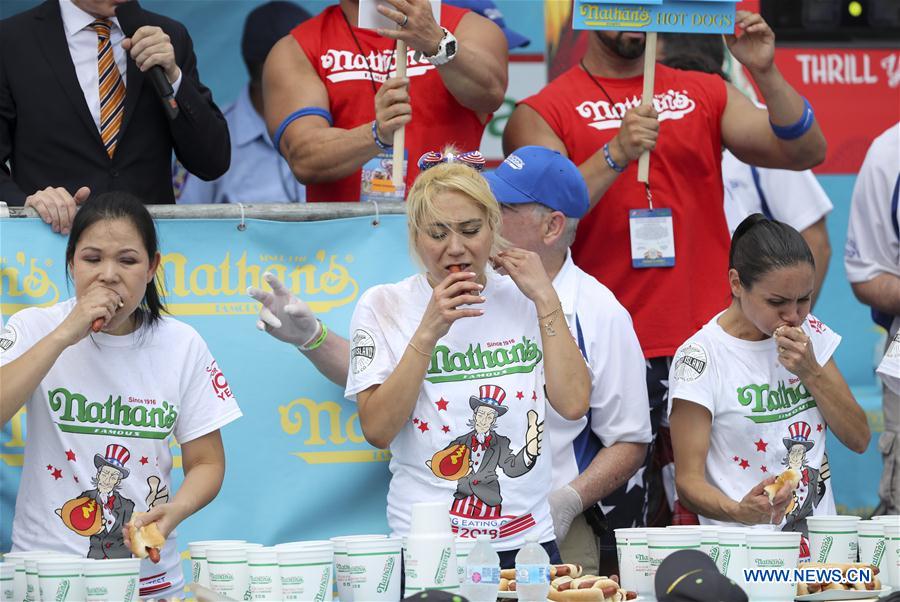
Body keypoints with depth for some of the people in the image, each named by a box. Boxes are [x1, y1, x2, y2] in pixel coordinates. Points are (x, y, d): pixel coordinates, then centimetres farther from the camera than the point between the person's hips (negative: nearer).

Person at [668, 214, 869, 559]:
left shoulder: (811, 334, 11)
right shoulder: (701, 357, -6)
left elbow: (858, 439, 10)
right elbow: (689, 480, -8)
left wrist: (811, 372, -4)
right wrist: (740, 512, -28)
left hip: (820, 542, 5)